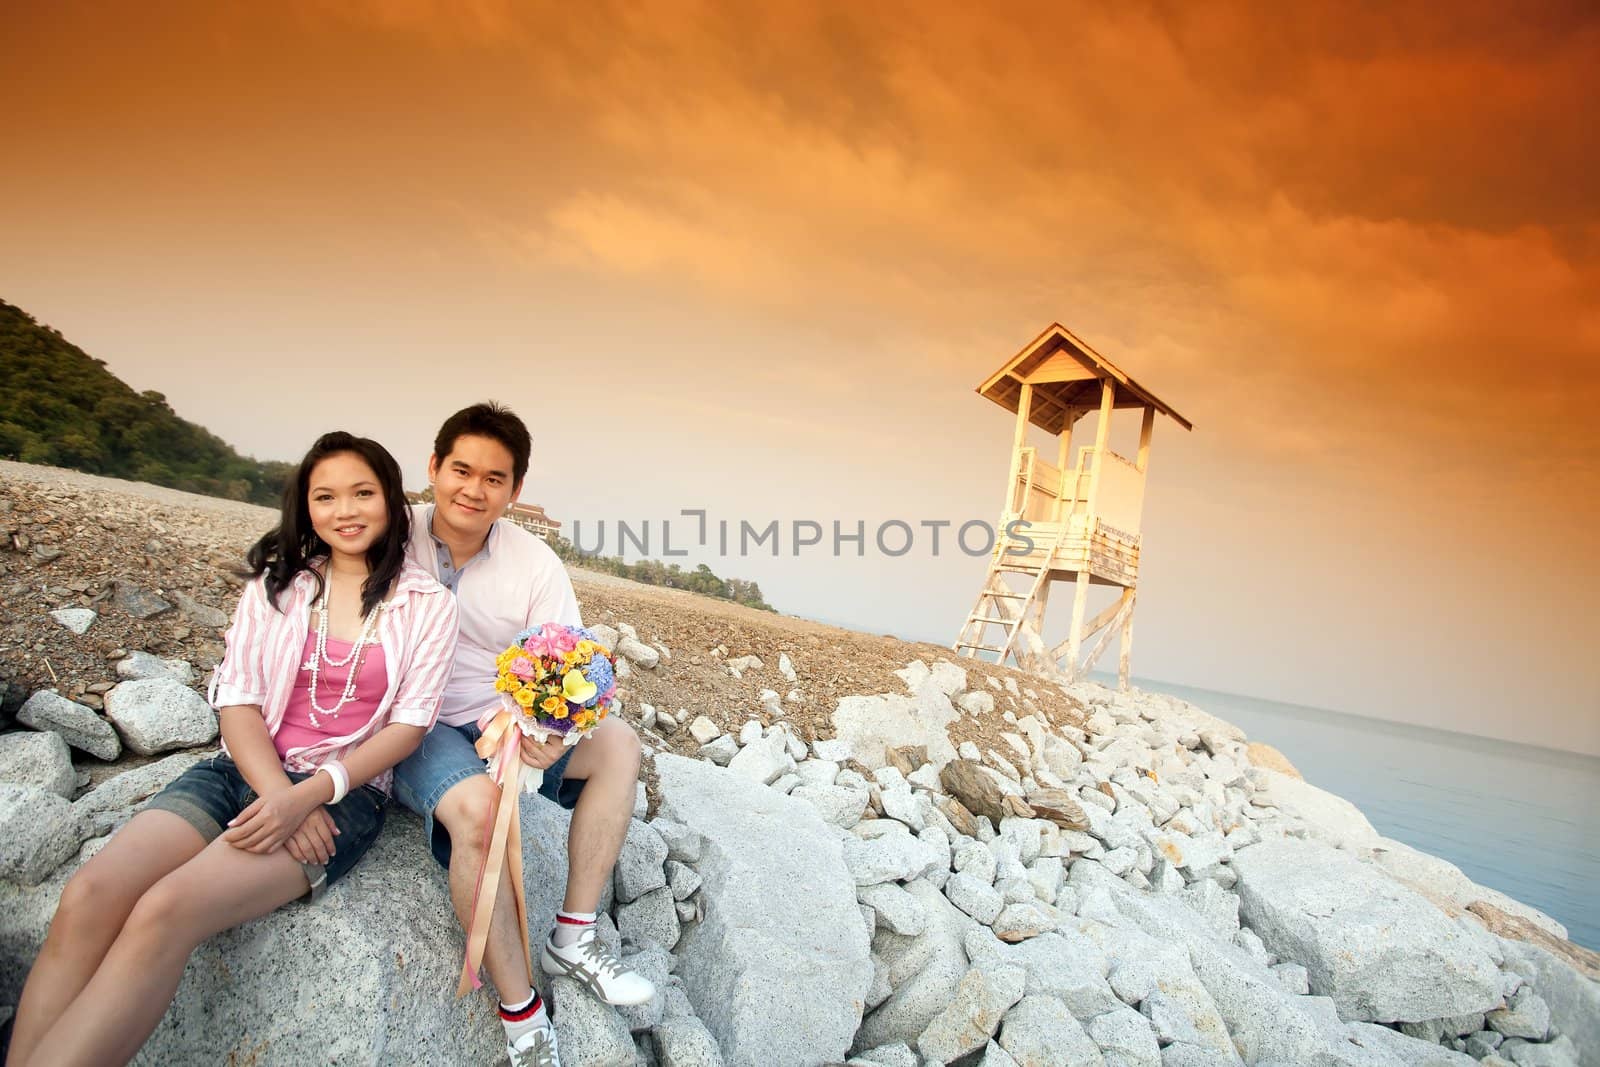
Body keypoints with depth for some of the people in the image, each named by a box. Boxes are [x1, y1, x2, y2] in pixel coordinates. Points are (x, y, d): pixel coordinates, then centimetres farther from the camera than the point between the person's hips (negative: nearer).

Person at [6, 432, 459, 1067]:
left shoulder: (427, 605, -1)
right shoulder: (277, 581, 7)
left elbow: (408, 725, -5)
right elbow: (237, 698, 1)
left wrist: (308, 794, -18)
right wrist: (278, 795, -15)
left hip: (345, 792, -3)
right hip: (246, 771, 4)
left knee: (165, 912, -26)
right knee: (87, 899, -22)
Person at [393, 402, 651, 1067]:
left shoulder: (536, 563, -5)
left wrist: (554, 731, -30)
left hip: (503, 720, 4)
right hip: (410, 726, -4)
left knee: (617, 743, -14)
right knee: (477, 803, -34)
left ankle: (573, 937, -5)